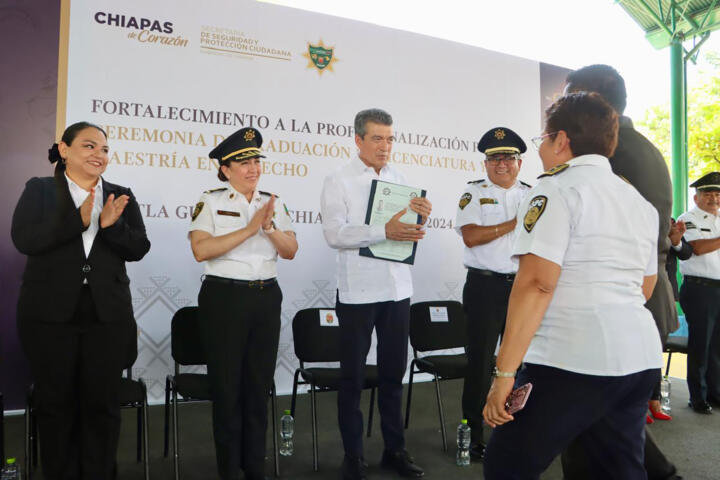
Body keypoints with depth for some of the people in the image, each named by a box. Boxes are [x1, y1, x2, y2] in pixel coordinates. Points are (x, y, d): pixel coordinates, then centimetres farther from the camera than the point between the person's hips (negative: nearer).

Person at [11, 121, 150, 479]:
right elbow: (24, 239, -12)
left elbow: (139, 248, 0)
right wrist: (78, 220, -22)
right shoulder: (39, 190, 3)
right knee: (55, 403, 12)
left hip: (107, 315, 2)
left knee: (102, 403, 9)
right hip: (50, 314, -1)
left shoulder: (121, 196, 7)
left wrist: (112, 225, -18)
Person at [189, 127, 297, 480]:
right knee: (227, 385, 6)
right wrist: (250, 229, -19)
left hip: (266, 298, 4)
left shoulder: (273, 204, 8)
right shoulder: (210, 202, -4)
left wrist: (270, 228, -16)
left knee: (260, 384, 11)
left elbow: (291, 251, 2)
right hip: (224, 298, -4)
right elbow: (201, 250, -17)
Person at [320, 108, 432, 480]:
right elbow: (335, 234, -19)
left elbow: (408, 231, 10)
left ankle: (394, 449, 29)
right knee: (352, 376, 8)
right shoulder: (338, 182, -5)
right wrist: (384, 231, -31)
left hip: (398, 290, 5)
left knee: (393, 373, 15)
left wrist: (420, 218, -12)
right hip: (358, 293, -4)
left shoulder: (400, 180, 8)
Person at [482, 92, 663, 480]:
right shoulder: (640, 201, 19)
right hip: (642, 356, 9)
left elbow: (536, 283, -17)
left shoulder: (556, 189, -6)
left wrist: (505, 372, -16)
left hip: (574, 360, -9)